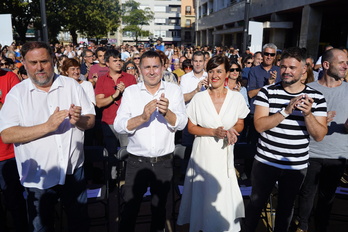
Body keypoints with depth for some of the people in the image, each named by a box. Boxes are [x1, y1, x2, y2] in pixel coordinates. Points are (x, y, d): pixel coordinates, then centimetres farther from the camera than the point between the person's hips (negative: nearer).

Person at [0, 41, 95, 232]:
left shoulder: (71, 85, 0)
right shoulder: (17, 93, -5)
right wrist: (47, 126, -25)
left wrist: (79, 120, -22)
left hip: (74, 171, 2)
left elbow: (91, 121, 0)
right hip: (39, 178, -1)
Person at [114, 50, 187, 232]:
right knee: (129, 210, 11)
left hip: (164, 162, 1)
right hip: (136, 161, -1)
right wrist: (142, 117, -29)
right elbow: (118, 126, -13)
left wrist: (167, 112, -31)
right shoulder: (130, 91, -3)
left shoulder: (173, 90, -2)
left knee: (159, 208, 21)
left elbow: (181, 123, -12)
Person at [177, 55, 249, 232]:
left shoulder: (237, 98, -3)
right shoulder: (198, 98, -6)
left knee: (225, 195, 7)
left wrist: (231, 130, -14)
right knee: (204, 194, 10)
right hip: (203, 153, -1)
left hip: (225, 154, 1)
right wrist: (213, 132, -16)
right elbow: (191, 127, -1)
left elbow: (240, 124, 9)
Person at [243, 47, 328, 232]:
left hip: (297, 166, 1)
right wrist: (286, 110, -27)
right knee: (256, 202, 15)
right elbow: (259, 125, -16)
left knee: (286, 206, 21)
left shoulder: (316, 97, -4)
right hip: (265, 162, -1)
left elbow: (319, 136, -7)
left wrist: (308, 114, -25)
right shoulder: (267, 92, -7)